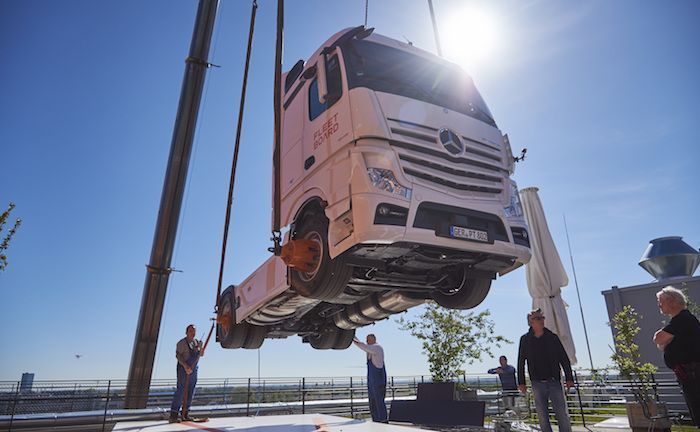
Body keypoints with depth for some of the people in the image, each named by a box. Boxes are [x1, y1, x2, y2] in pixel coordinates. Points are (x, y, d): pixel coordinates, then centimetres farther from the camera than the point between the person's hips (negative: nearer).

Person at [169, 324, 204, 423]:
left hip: (193, 369, 7)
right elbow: (178, 355, -17)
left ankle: (185, 414, 14)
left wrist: (200, 347, -12)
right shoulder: (182, 342, -7)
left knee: (190, 392, 7)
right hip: (183, 368, -6)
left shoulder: (196, 342, 11)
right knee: (181, 391, -11)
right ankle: (173, 415, -9)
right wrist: (185, 366, -29)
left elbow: (201, 354, 9)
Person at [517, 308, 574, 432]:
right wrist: (521, 382, 4)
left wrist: (569, 378, 1)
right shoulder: (525, 339, 2)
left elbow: (564, 358, 6)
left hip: (554, 382, 0)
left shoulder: (552, 337, 3)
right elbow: (521, 362, 6)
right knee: (542, 416, 6)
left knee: (563, 415, -1)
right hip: (537, 384, 0)